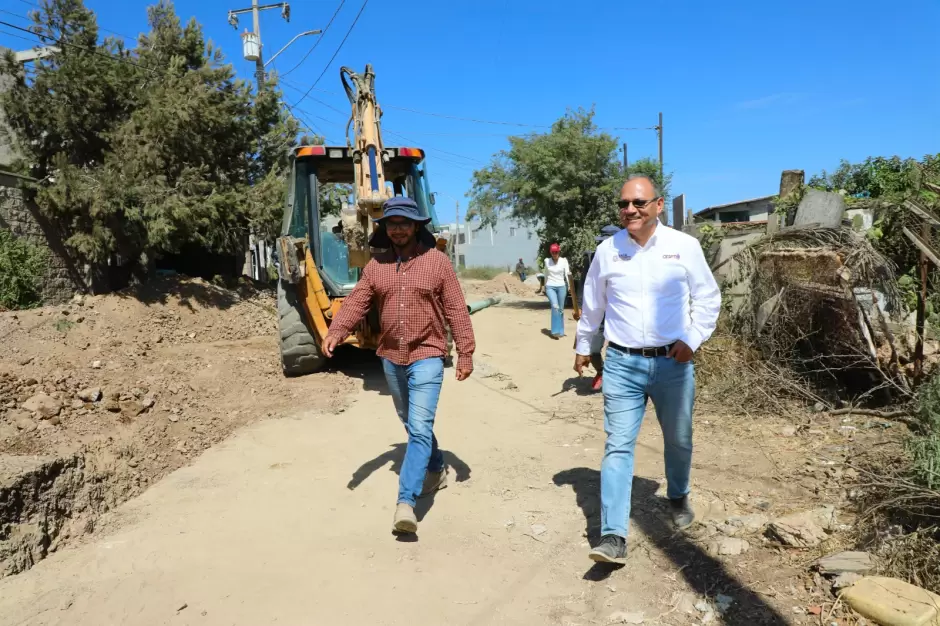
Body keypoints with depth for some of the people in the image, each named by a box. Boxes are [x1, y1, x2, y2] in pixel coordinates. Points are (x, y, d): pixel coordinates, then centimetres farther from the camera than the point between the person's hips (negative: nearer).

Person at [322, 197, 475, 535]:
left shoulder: (437, 261, -5)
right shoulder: (376, 265, 4)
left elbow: (457, 310, -5)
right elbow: (356, 302, -3)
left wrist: (466, 353, -7)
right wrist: (335, 332, -21)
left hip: (426, 357, -5)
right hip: (391, 358, 5)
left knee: (420, 428, -14)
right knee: (414, 425, 19)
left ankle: (406, 502, -15)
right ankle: (436, 470, 41)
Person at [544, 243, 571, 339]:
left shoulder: (564, 261, -1)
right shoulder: (547, 261, 3)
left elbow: (567, 273, -9)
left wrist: (569, 273, -31)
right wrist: (545, 286, 23)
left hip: (561, 286, 0)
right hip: (550, 287, 0)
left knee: (561, 309, 6)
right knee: (555, 306, -19)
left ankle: (560, 331, 18)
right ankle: (556, 331, -16)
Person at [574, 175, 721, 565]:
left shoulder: (684, 246, -4)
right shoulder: (607, 251, -1)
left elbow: (708, 298, 6)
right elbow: (592, 305, 13)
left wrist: (693, 339, -6)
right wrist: (583, 345, 21)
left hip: (672, 362, 1)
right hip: (622, 364, 0)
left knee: (678, 440, 17)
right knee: (618, 446, -5)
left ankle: (678, 498, 45)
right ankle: (613, 536, -3)